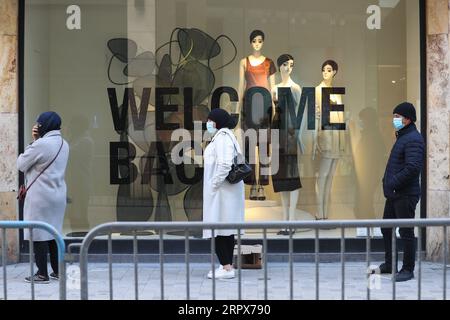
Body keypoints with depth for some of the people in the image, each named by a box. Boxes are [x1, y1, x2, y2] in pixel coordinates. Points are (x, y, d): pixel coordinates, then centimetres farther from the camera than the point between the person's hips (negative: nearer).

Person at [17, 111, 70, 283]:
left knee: (39, 234, -2)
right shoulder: (63, 144, 9)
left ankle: (42, 274, 0)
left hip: (40, 196, -8)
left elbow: (21, 164, -6)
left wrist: (33, 142, 4)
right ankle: (57, 271, 18)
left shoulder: (41, 144, -17)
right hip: (57, 195, 8)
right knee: (53, 233, 14)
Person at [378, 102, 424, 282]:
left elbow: (412, 167, -26)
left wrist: (393, 183, -21)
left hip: (405, 195, -11)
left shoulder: (413, 139, -16)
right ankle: (390, 265, 28)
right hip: (394, 193, 11)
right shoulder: (402, 137, 17)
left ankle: (408, 270, 6)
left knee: (406, 233, -3)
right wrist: (387, 182, 12)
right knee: (387, 228, 17)